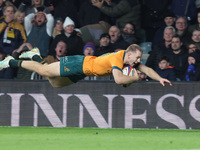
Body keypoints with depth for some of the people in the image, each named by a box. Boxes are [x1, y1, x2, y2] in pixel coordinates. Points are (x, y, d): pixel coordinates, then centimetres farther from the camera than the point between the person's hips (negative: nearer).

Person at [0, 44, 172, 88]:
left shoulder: (130, 59, -8)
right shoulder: (117, 59, -33)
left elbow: (146, 69, -2)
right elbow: (119, 79, -46)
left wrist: (159, 78, -16)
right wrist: (135, 78, -33)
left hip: (85, 68, 8)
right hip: (81, 65, -8)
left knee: (55, 82, 22)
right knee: (44, 71, 1)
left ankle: (35, 56, 37)